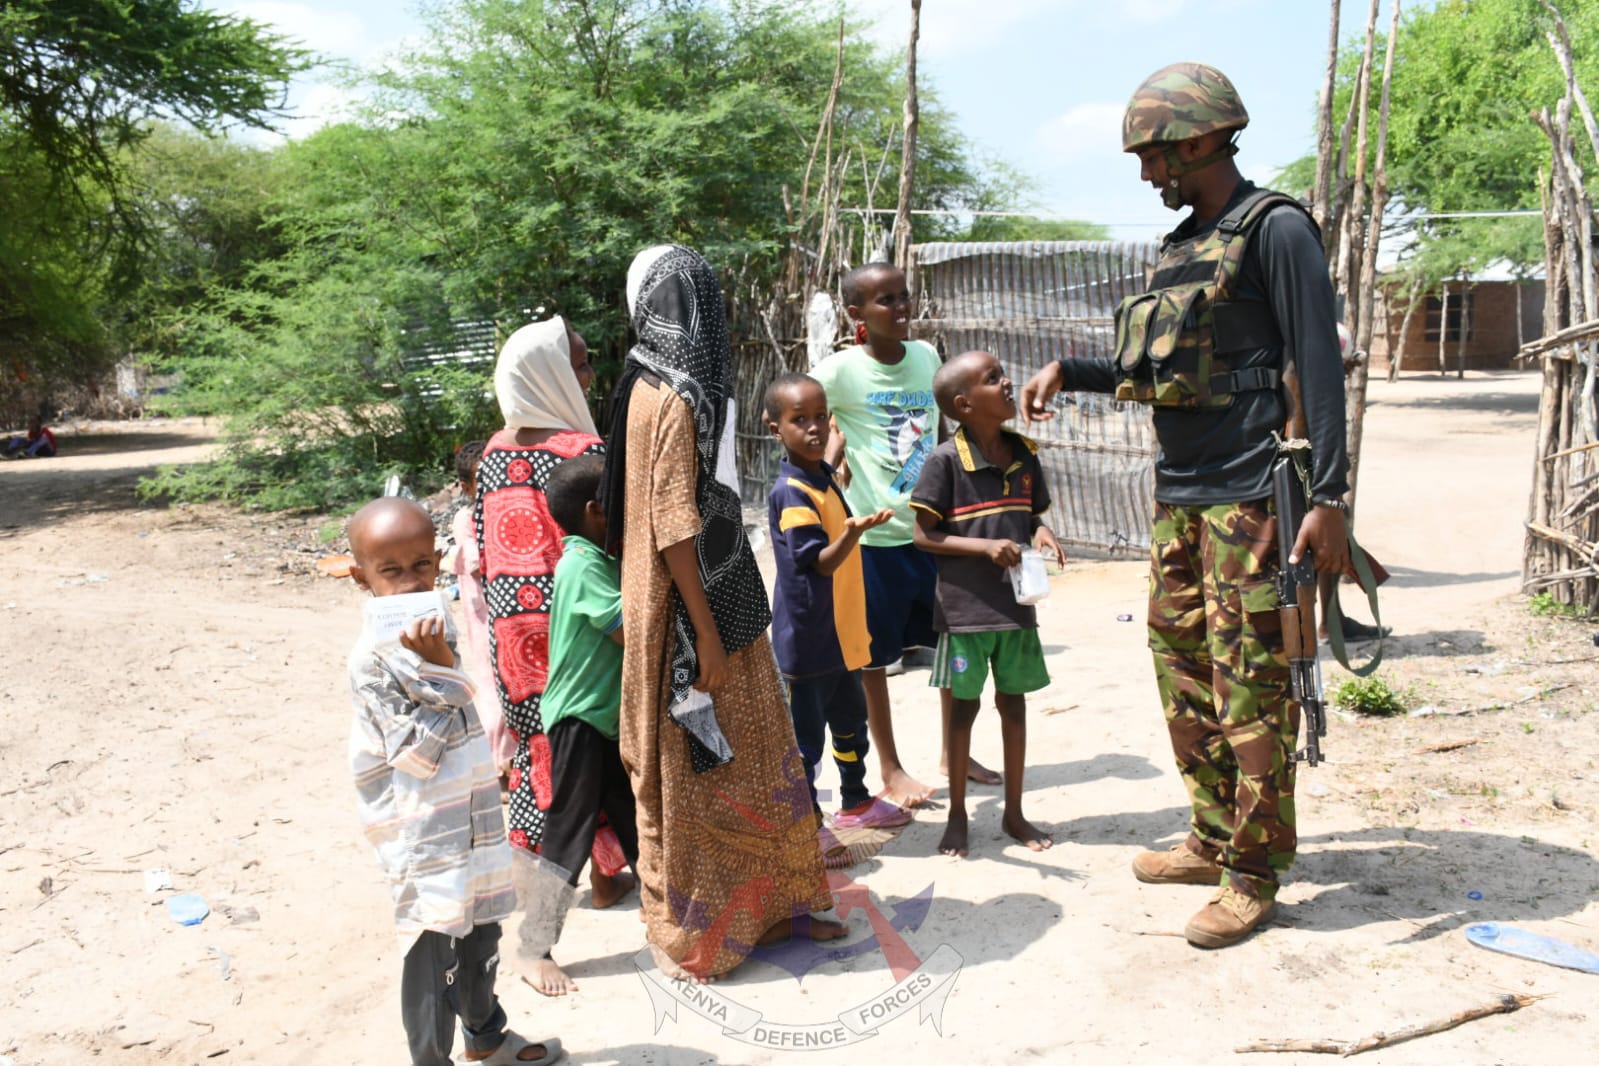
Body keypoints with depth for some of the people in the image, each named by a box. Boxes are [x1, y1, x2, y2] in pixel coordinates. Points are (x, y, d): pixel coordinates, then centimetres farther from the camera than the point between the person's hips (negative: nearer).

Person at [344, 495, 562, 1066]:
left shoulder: (434, 630, 6)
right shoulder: (372, 657, -20)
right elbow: (418, 753, -24)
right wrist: (437, 666, -28)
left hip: (472, 821, 8)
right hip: (423, 836, -8)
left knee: (479, 937, 23)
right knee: (435, 953, 1)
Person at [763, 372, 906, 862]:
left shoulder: (823, 477, 8)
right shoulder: (791, 493, -21)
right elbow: (820, 561, -27)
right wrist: (853, 532, -43)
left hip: (839, 633, 10)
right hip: (807, 635, -10)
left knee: (850, 721, 23)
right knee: (806, 732, 2)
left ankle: (855, 801, 40)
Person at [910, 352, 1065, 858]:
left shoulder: (1023, 455, 4)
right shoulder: (945, 460, -12)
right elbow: (923, 534, -11)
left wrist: (1041, 532, -7)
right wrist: (985, 546, -21)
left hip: (1017, 604, 5)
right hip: (965, 607, -5)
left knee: (1013, 703, 14)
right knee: (963, 707, 7)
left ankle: (1014, 812, 28)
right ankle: (957, 814, 23)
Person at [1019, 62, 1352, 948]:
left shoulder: (1274, 229, -7)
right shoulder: (1182, 245, 17)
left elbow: (1319, 365, -13)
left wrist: (1329, 497, -18)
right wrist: (1068, 371, 15)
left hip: (1246, 499, -8)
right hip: (1177, 494, 9)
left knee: (1249, 686, -3)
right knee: (1181, 671, 12)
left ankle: (1254, 874, 7)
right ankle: (1214, 840, 25)